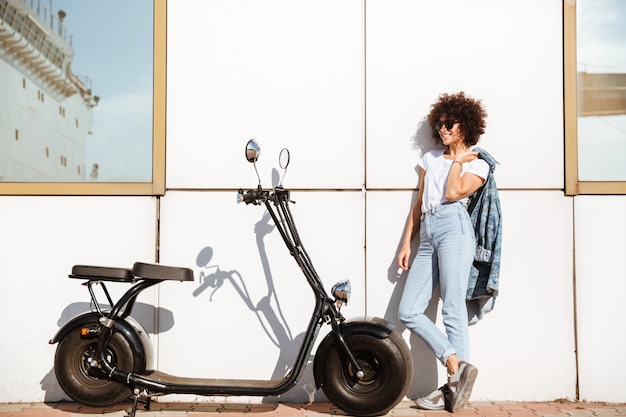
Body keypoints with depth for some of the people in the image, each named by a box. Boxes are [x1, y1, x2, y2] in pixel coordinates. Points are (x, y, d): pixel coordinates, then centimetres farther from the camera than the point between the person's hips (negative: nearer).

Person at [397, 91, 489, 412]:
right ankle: (457, 365, -9)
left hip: (453, 227, -6)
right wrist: (406, 244, 17)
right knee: (408, 312, -8)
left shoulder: (478, 165, 11)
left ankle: (453, 386, -7)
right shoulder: (430, 158, 27)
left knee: (453, 309, -12)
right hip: (427, 235, 6)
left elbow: (453, 193, -8)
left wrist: (458, 160, 7)